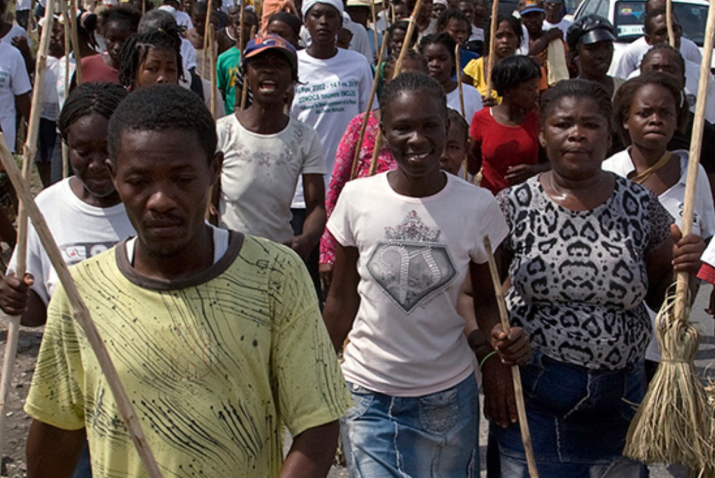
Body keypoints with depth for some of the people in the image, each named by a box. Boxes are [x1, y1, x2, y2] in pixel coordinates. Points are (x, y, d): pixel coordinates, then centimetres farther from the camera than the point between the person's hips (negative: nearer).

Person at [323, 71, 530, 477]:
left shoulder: (478, 206, -10)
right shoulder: (357, 197, -8)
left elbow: (486, 297, 2)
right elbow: (341, 299, 1)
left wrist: (500, 336, -19)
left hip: (448, 395, 0)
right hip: (367, 394, 0)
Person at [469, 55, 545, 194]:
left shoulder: (536, 119, -1)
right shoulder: (481, 119, -4)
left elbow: (549, 162, 8)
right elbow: (474, 168, 3)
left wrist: (534, 170, -11)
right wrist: (466, 151, -15)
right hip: (491, 197, -1)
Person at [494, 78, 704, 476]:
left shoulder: (640, 206, -2)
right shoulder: (514, 206, -7)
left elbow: (660, 298, 7)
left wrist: (683, 268, -12)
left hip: (619, 396, 2)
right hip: (530, 392, -2)